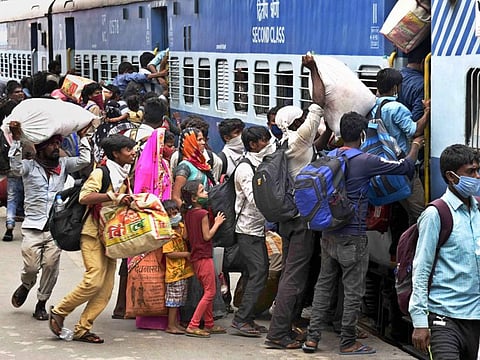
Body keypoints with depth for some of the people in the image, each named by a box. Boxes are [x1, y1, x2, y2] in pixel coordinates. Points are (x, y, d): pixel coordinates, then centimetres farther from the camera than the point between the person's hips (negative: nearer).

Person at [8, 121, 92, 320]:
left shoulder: (62, 165, 13)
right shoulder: (29, 166, 3)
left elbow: (83, 161, 3)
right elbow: (15, 166, -17)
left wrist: (82, 137, 2)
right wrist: (16, 139, -22)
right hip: (33, 227, -2)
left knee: (51, 266, -2)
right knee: (31, 266, -7)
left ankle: (41, 304, 15)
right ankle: (26, 285, 28)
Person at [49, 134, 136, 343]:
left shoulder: (124, 177, 16)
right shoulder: (100, 173, -9)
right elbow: (84, 197, -23)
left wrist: (131, 203, 8)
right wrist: (113, 196, -28)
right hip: (93, 233, -8)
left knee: (106, 288, 1)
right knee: (94, 280, -18)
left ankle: (82, 329, 5)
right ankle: (59, 312, -1)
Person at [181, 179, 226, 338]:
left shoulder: (188, 214, 9)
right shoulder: (203, 213, -15)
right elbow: (207, 236, -14)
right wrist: (217, 223, -3)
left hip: (195, 257, 9)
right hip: (204, 256, -9)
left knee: (208, 291, 17)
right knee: (210, 292, -5)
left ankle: (209, 324, 20)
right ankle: (193, 326, -11)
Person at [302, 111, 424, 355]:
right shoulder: (365, 161, -14)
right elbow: (405, 166, -8)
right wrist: (415, 147, 11)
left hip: (328, 233, 7)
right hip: (353, 237, -7)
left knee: (324, 284, 13)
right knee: (353, 291, 4)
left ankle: (312, 338, 14)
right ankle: (348, 343, 10)